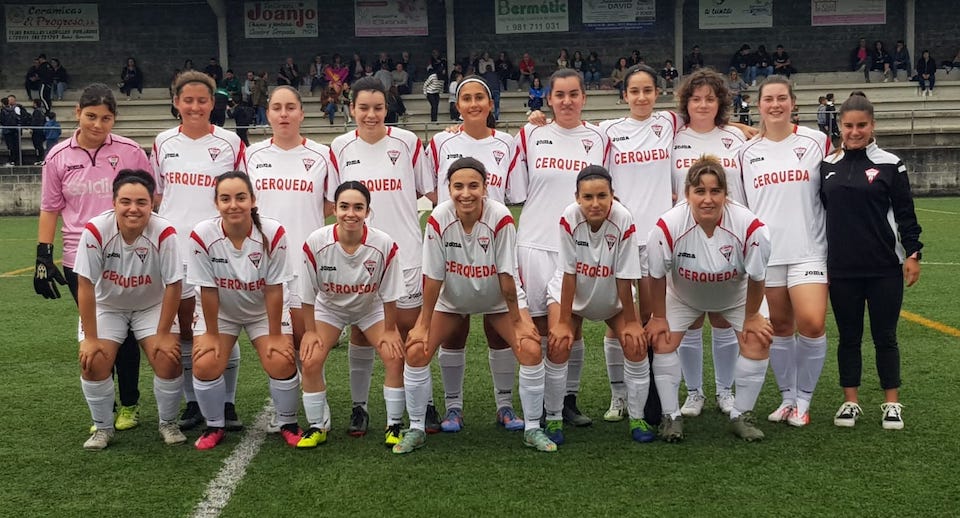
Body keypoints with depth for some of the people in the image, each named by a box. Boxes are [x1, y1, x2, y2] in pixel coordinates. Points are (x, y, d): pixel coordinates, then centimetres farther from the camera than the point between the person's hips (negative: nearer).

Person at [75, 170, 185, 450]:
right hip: (107, 306, 1)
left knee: (168, 361, -17)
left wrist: (163, 335, -15)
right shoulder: (96, 231, -27)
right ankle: (103, 427, 9)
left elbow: (173, 286, -19)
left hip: (152, 306, 0)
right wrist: (90, 339, -17)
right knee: (92, 363, -17)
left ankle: (168, 424, 10)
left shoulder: (164, 233, -28)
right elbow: (85, 286, -20)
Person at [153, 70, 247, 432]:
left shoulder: (230, 142, -1)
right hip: (175, 247, 3)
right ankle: (193, 403, 19)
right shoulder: (163, 143, 8)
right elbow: (156, 194, 16)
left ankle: (227, 403, 11)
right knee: (184, 328, 8)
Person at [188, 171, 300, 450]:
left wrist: (275, 335, -14)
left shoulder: (273, 234, -26)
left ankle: (288, 423, 10)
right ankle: (215, 425, 10)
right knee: (205, 365, -17)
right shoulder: (202, 236, -25)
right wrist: (211, 334, -10)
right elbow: (208, 290, -17)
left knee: (282, 363, -17)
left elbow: (273, 289, -19)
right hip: (220, 312, 1)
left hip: (264, 311, 0)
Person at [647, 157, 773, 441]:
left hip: (735, 296, 0)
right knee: (662, 341, -12)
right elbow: (658, 275, -17)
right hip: (682, 295, 0)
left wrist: (751, 318, -7)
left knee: (757, 342, -12)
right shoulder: (667, 226, -34)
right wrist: (658, 317, -9)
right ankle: (671, 416, 3)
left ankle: (742, 415, 6)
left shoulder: (750, 226, -34)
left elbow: (756, 277, -17)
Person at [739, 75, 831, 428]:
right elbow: (739, 203, 14)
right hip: (765, 251, 2)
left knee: (811, 323, -14)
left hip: (808, 249, -2)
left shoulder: (816, 142, 2)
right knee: (779, 326, 7)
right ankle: (787, 397, 23)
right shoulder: (746, 152, 7)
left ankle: (803, 399, 4)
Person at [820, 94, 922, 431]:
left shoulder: (890, 164, -1)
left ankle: (892, 404, 17)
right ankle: (851, 402, 19)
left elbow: (905, 214, 0)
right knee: (848, 337, 9)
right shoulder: (827, 166, 6)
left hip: (885, 269, -2)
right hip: (841, 270, 2)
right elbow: (819, 211, 12)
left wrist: (913, 254, -5)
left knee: (885, 337, 6)